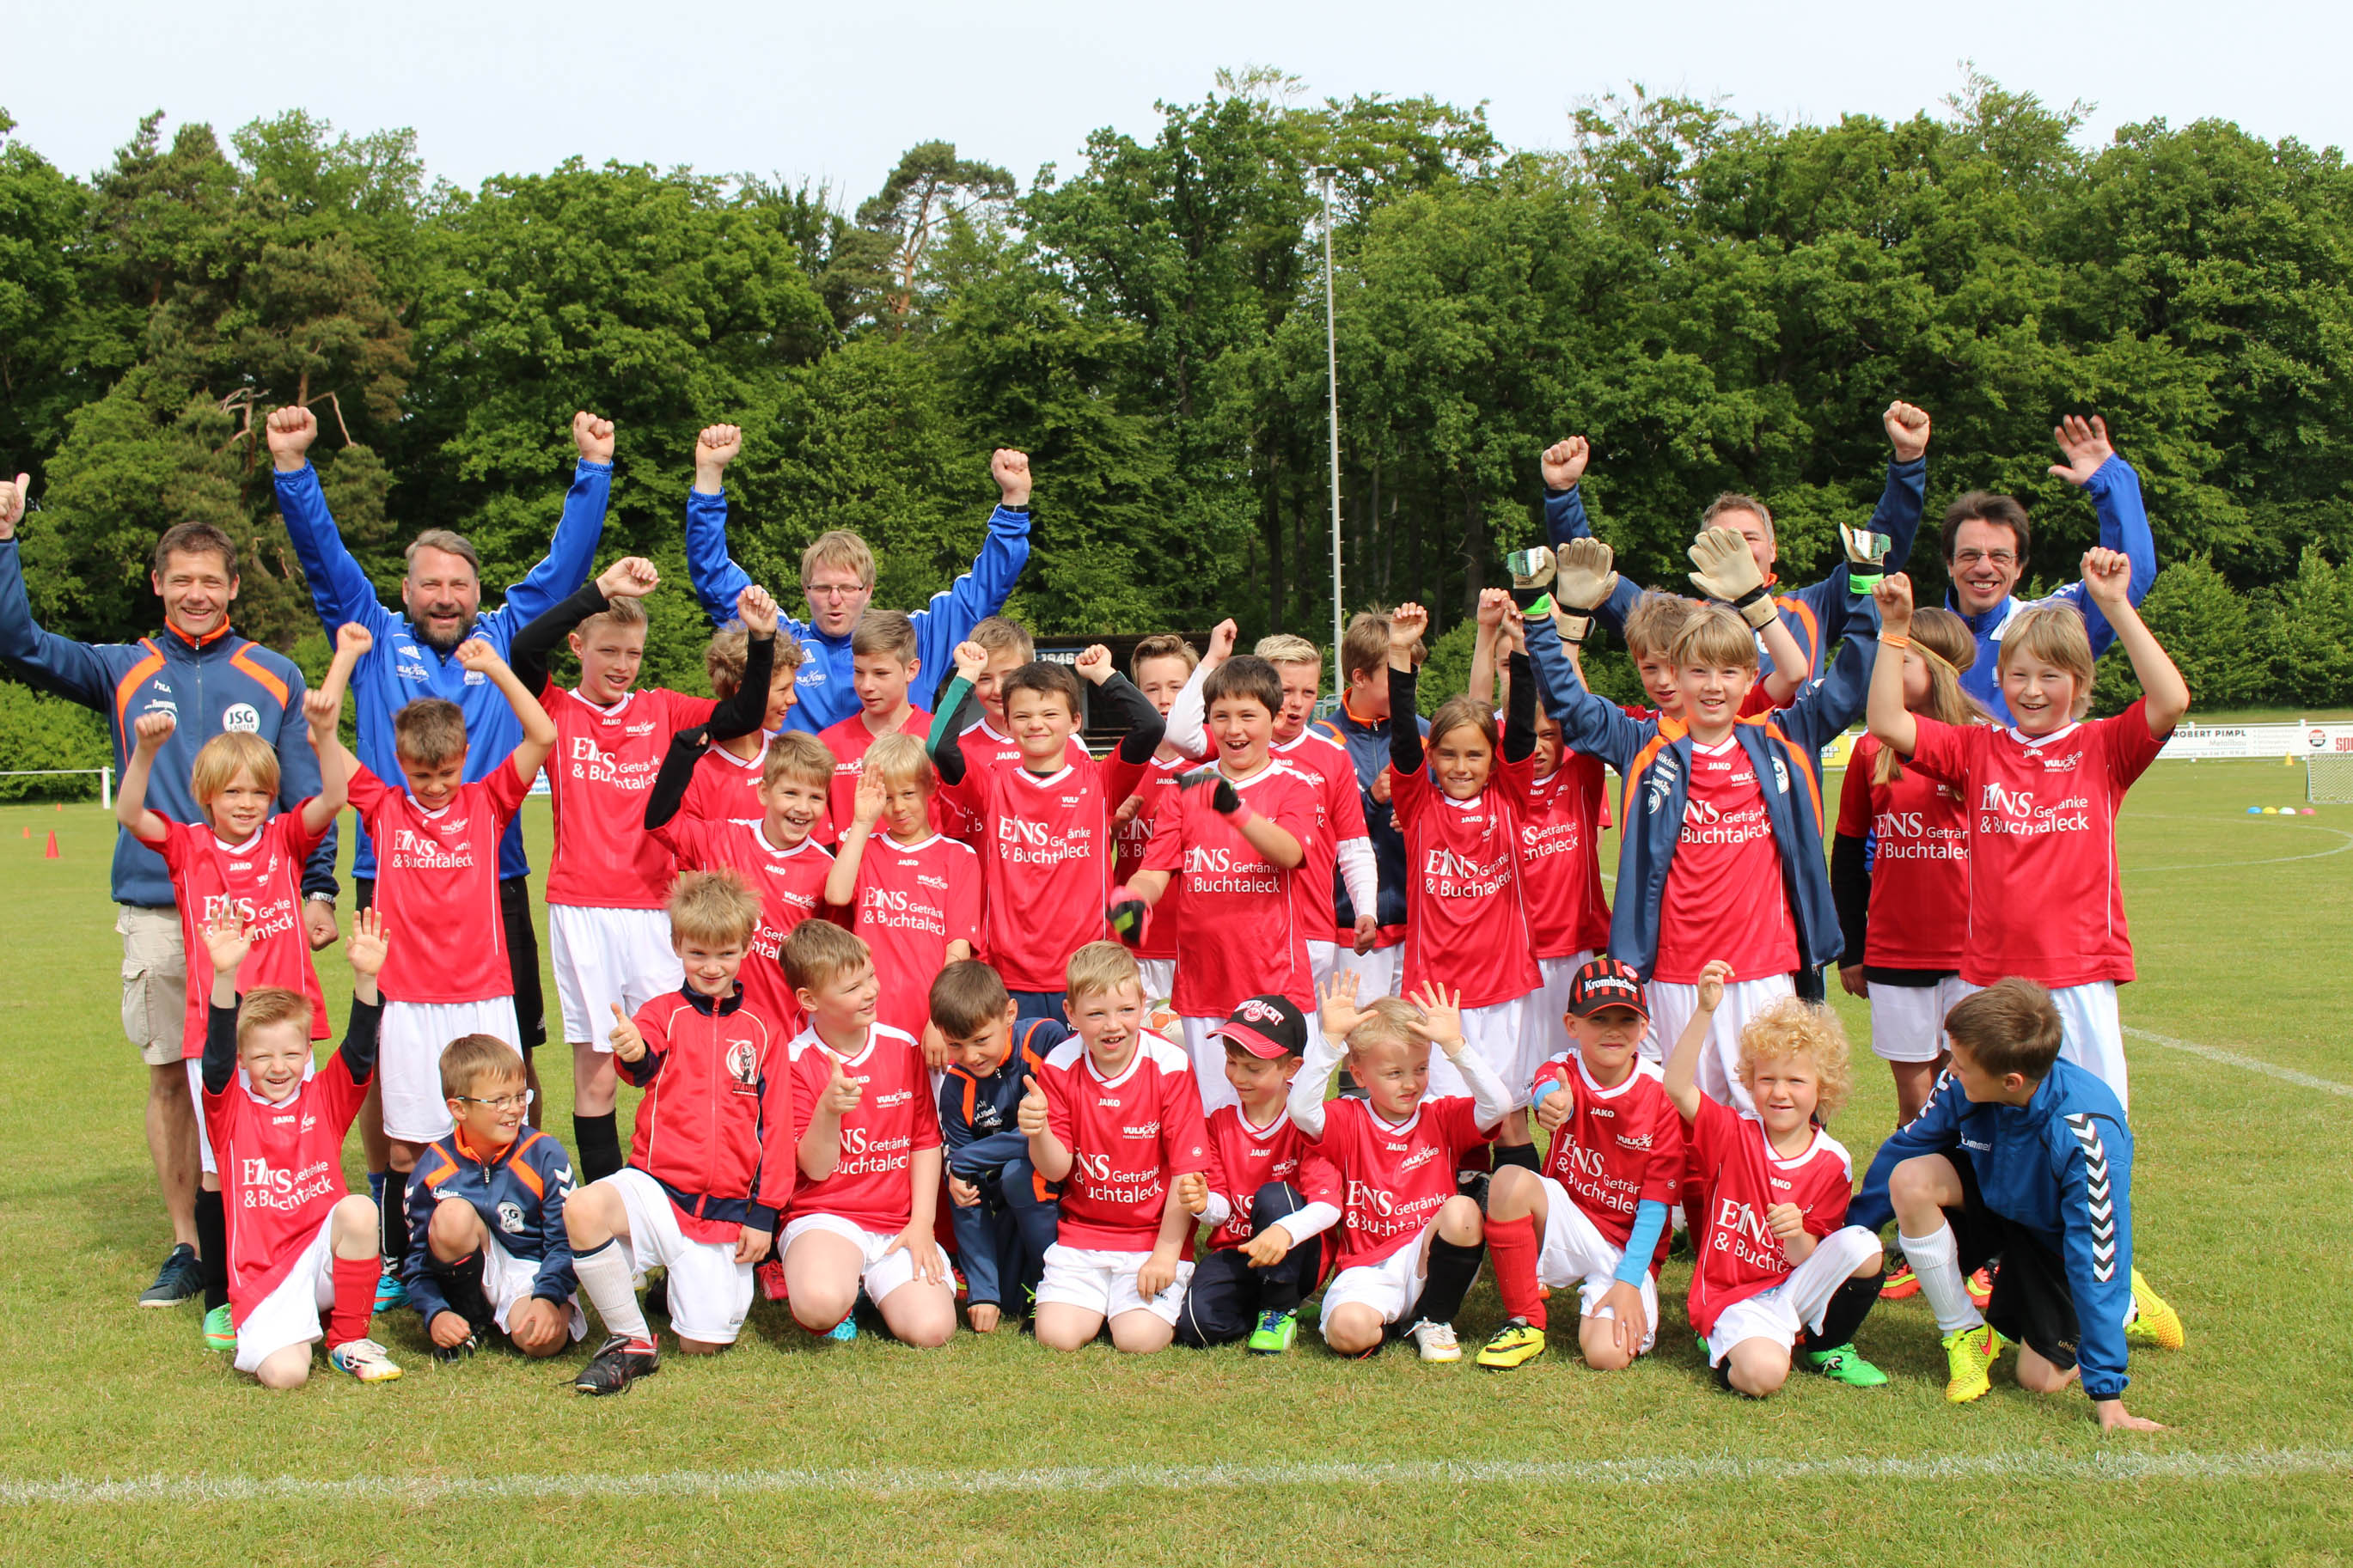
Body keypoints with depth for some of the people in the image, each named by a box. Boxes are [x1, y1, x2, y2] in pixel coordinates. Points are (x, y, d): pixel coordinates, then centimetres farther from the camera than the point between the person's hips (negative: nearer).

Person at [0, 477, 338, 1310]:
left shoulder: (274, 677, 8)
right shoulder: (124, 672, 11)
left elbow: (306, 796, 7)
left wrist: (319, 890, -1)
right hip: (155, 907, 2)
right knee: (171, 1077, 6)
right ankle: (186, 1248, 16)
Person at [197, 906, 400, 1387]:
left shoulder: (325, 1098, 7)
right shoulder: (231, 1109, 3)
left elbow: (359, 1051, -8)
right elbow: (218, 1054, -14)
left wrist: (366, 977, -25)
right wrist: (225, 977, -32)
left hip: (325, 1251, 2)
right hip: (264, 1275, -2)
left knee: (359, 1209, -32)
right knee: (284, 1375, -26)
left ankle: (348, 1339, -9)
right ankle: (285, 1331, 14)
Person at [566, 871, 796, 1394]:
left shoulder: (762, 1031, 8)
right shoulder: (662, 1013, 4)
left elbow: (777, 1129, 8)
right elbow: (644, 1064, -21)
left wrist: (764, 1212, 1)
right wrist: (632, 1053, -46)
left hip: (726, 1208, 1)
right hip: (656, 1188, -1)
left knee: (704, 1343, -5)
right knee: (582, 1209, -33)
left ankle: (719, 1283, 32)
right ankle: (630, 1341, -12)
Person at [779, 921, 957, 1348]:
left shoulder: (903, 1047, 5)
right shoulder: (795, 1061, -5)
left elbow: (926, 1142, 9)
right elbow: (816, 1168, -9)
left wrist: (922, 1223, -1)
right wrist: (829, 1110, -28)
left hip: (898, 1224, 3)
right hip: (826, 1216, -3)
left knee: (931, 1329, -21)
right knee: (820, 1305, -36)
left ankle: (874, 1285, 12)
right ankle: (843, 1285, 3)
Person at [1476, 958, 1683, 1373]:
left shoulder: (1662, 1094, -11)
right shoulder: (1563, 1071, -8)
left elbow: (1656, 1201, -10)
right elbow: (1546, 1093, -36)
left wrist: (1628, 1281, -19)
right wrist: (1551, 1106, -62)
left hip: (1629, 1248, -2)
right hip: (1569, 1228, 2)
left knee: (1608, 1355, -26)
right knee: (1509, 1180, -29)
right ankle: (1525, 1322, -11)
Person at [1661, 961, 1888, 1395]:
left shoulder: (1832, 1162, -1)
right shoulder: (1733, 1134, -5)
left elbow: (1808, 1259, -2)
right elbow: (1676, 1086, -25)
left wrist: (1797, 1236, -26)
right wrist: (1705, 1010, -32)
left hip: (1794, 1287, 4)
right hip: (1734, 1297, -4)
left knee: (1864, 1248, -23)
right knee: (1763, 1375, -34)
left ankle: (1826, 1346, 3)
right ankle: (1732, 1346, 4)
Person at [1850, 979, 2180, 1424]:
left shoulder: (2086, 1135, -39)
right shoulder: (1964, 1086, -28)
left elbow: (2097, 1259, -35)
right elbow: (1903, 1149, -11)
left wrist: (2107, 1395, -32)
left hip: (2056, 1235, -3)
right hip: (1991, 1198, 3)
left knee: (2040, 1379, -6)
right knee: (1910, 1180, -29)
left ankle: (2127, 1307, 24)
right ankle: (1965, 1333, -7)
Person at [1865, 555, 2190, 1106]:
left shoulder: (2102, 747, 2)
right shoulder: (1978, 748, 7)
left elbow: (2171, 701, -14)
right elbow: (1888, 724, -3)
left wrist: (2116, 606, -17)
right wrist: (1896, 629, -9)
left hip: (2081, 976, -2)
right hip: (1990, 973, 2)